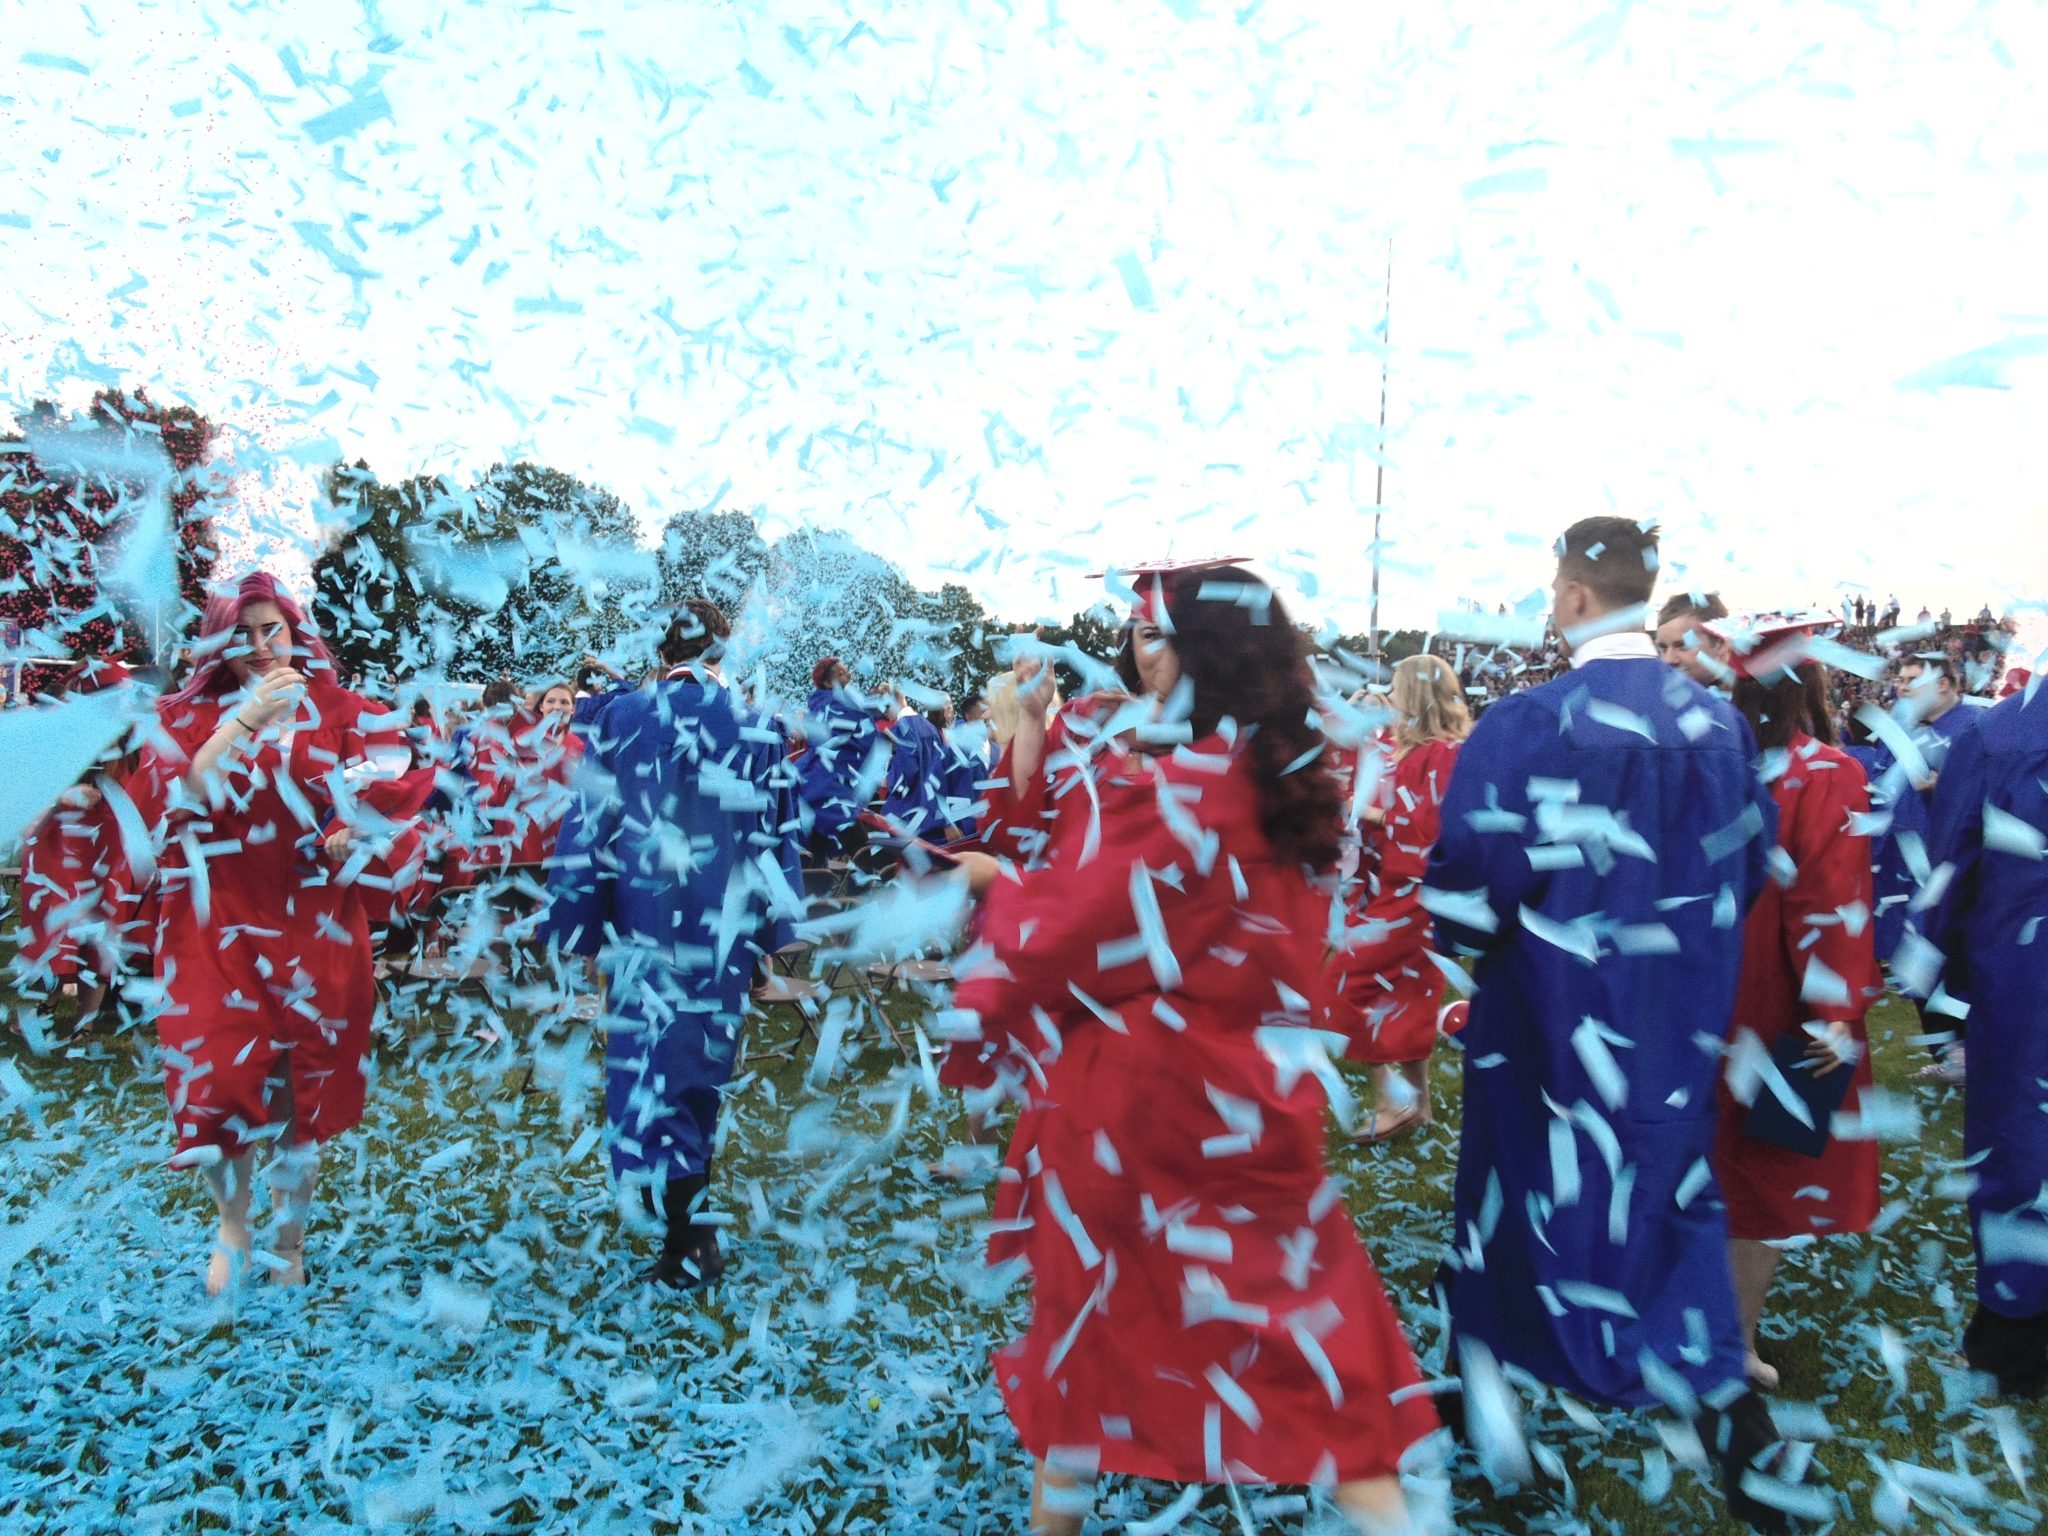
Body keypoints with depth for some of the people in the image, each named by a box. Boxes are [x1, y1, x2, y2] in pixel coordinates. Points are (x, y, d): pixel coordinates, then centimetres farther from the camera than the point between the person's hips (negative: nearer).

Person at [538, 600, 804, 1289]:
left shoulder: (623, 718, -6)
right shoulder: (757, 728, -1)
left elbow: (590, 824, -4)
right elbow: (777, 836, 2)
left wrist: (576, 921, 3)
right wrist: (771, 924, 10)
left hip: (644, 925, -2)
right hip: (724, 928, 2)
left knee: (650, 1059, 6)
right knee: (704, 1058, 18)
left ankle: (689, 1240, 5)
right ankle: (692, 1221, 33)